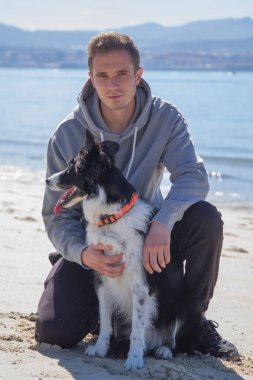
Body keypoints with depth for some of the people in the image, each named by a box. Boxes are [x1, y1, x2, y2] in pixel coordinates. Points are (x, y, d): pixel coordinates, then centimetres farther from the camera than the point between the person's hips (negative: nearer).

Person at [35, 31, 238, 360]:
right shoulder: (68, 135, -15)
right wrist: (83, 253, -35)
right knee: (54, 332, -20)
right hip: (90, 241, -1)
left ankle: (194, 317, -6)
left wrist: (162, 222, -45)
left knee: (205, 218, -29)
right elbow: (57, 215, -13)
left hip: (148, 232, 1)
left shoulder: (165, 118, -13)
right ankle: (102, 306, 17)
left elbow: (194, 176, -26)